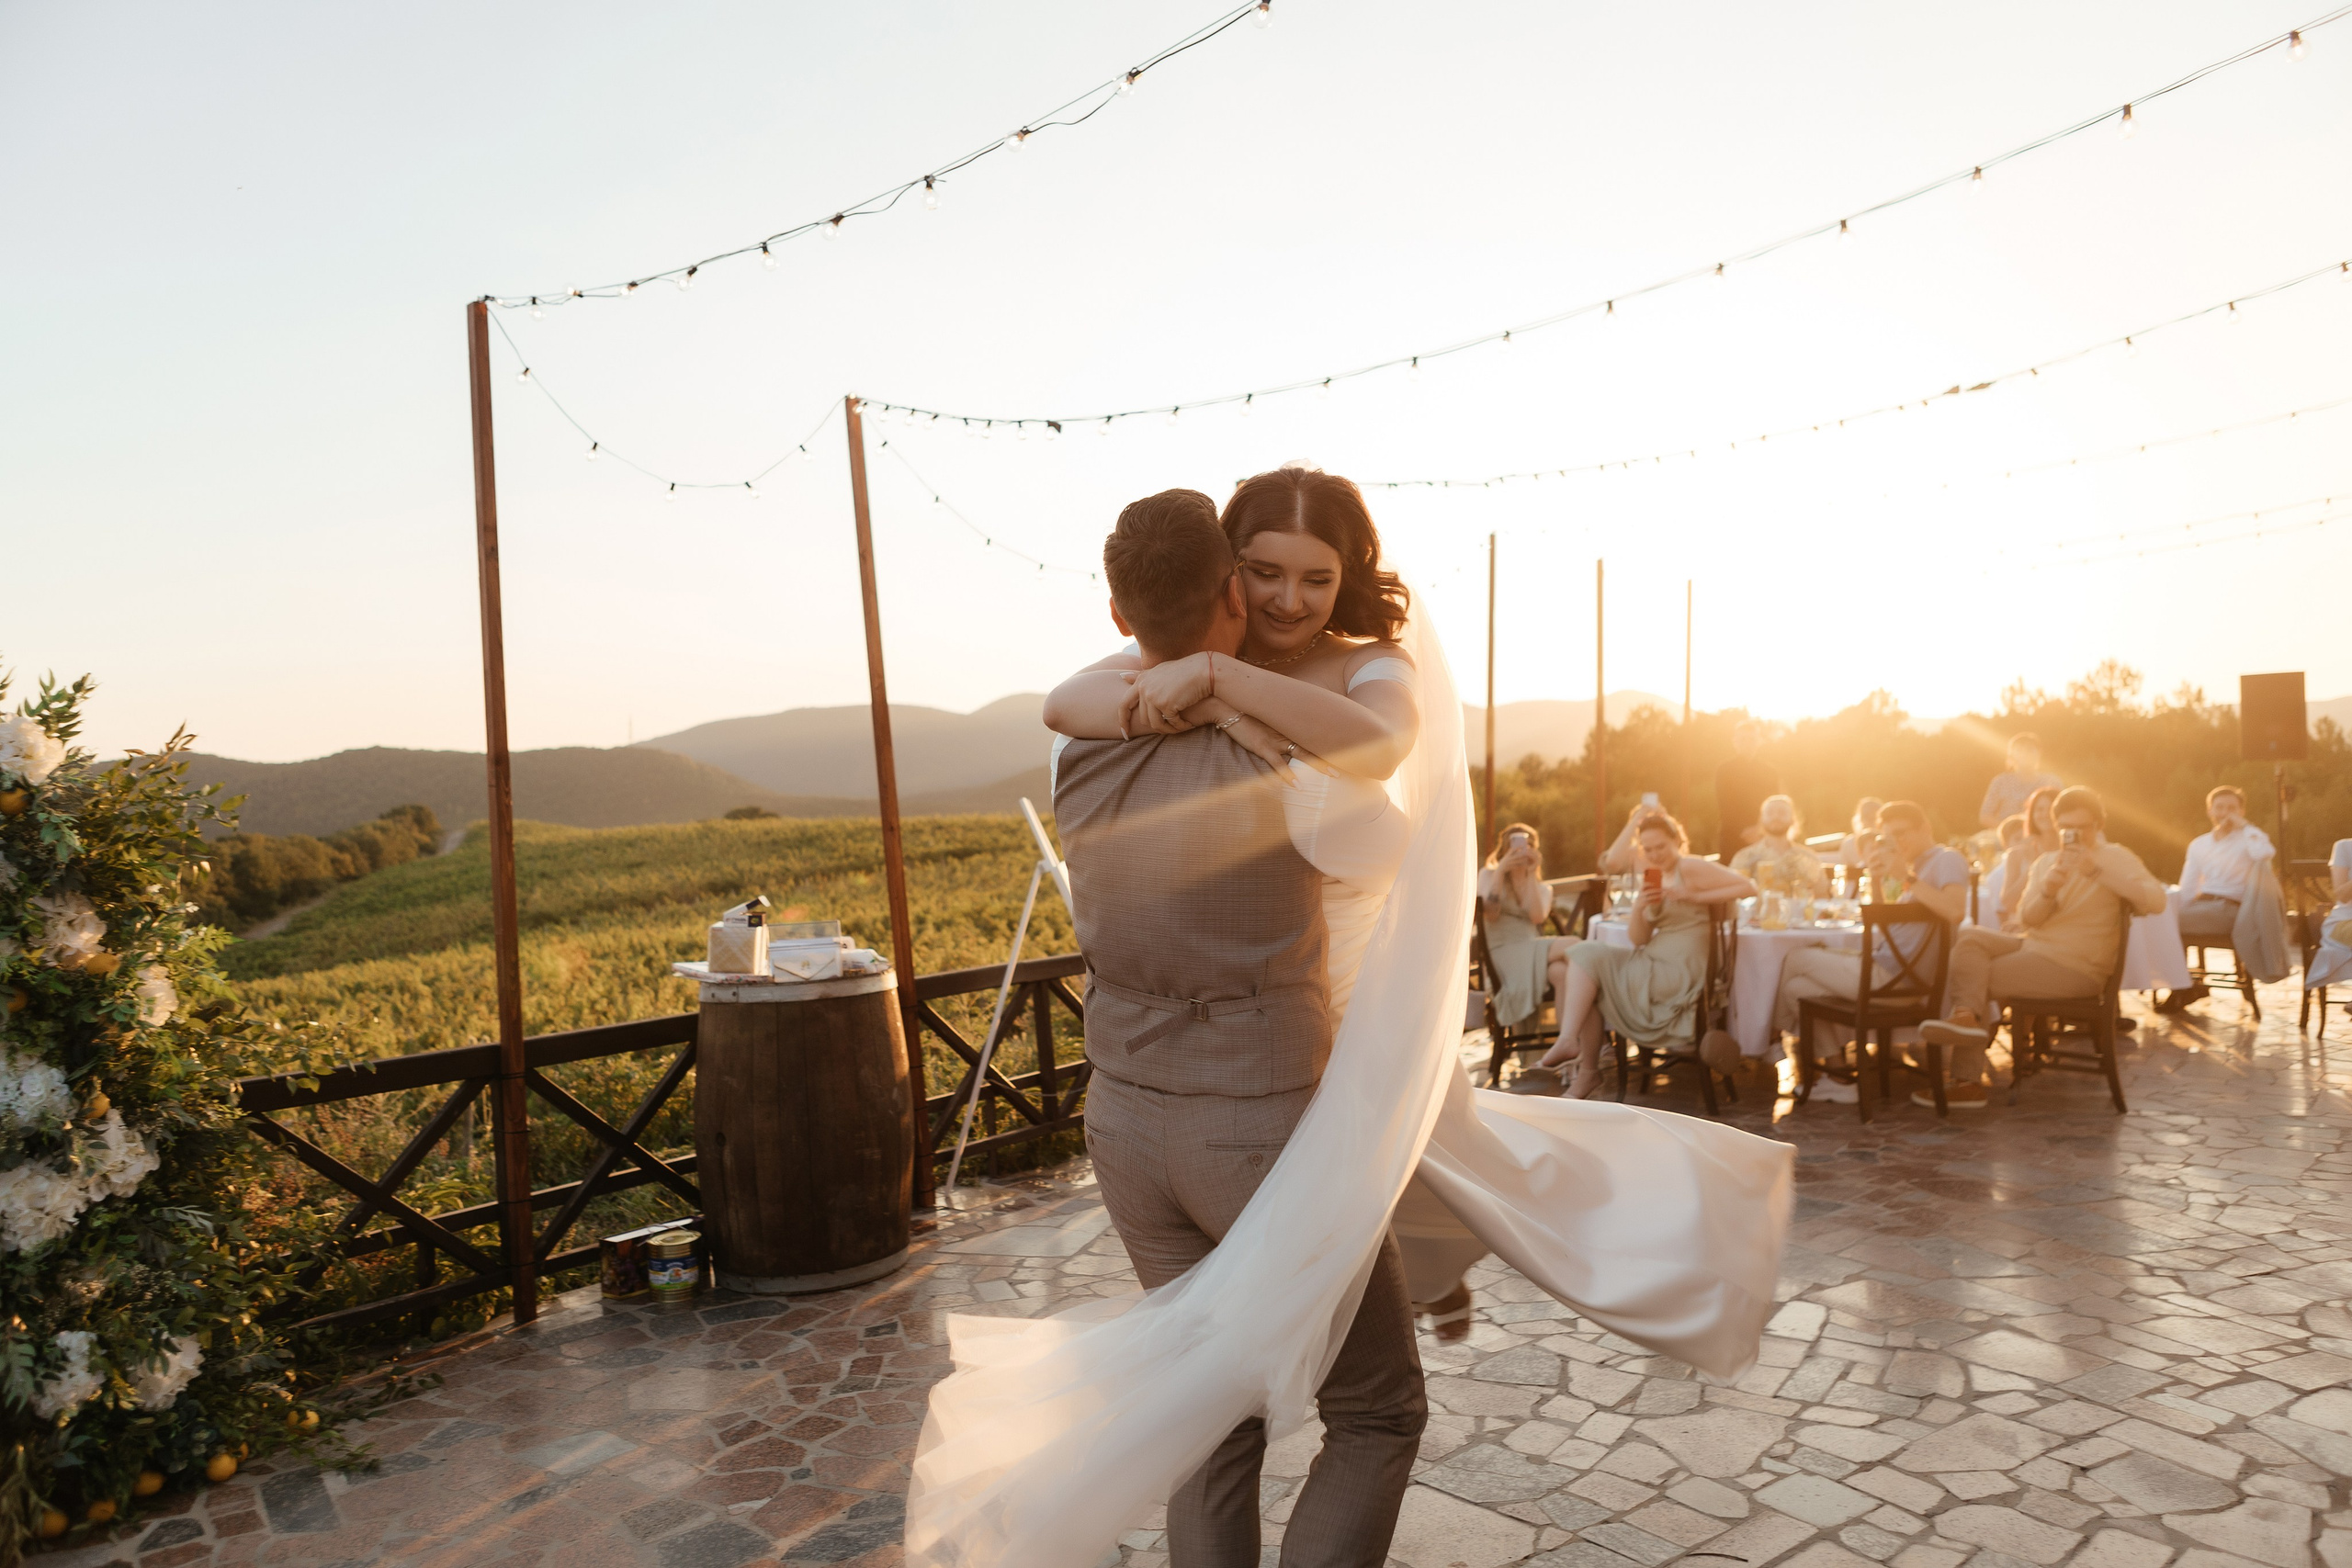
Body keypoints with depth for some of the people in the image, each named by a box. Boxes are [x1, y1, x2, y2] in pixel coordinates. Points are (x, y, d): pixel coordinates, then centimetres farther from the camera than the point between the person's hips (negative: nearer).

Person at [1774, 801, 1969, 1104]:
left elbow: (1955, 911, -30)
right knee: (1796, 986, 5)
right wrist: (1877, 876, 9)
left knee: (1796, 959, 1)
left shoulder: (1948, 859, -9)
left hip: (1890, 975, -10)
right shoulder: (1922, 865, 22)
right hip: (1885, 969, 10)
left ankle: (1778, 1032, 27)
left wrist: (1907, 877, -30)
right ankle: (1839, 1077, 10)